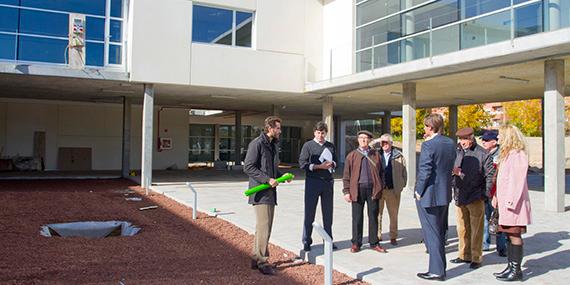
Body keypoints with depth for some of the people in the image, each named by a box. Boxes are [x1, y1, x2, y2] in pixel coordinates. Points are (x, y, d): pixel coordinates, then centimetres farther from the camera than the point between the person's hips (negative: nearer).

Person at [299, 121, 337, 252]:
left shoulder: (331, 146, 14)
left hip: (328, 182, 4)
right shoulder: (308, 146, 0)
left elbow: (336, 162, 19)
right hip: (313, 182, -4)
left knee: (328, 213, 10)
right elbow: (302, 163, -7)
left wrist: (332, 164, -5)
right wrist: (319, 166, -15)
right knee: (309, 213, 0)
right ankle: (306, 242, 8)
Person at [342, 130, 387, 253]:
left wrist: (380, 188, 5)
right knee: (357, 218, 3)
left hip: (373, 189, 1)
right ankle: (356, 243, 13)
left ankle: (374, 243, 15)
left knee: (373, 217, 5)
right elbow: (346, 175, 4)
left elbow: (381, 172, 13)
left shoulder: (376, 155, 12)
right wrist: (346, 191, -3)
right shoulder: (352, 155, 7)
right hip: (358, 189, -1)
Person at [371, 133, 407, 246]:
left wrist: (402, 185, 2)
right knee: (377, 214, 4)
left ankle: (393, 237, 16)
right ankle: (377, 236, 14)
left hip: (393, 190, -1)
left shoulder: (398, 156, 4)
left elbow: (404, 172, 8)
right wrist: (374, 142, -3)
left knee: (393, 214, 6)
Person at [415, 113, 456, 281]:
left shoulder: (428, 145, -19)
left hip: (429, 195, -8)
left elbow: (424, 171, -19)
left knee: (432, 233, 1)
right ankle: (440, 266, 28)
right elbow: (450, 167, 11)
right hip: (445, 194, 8)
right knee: (440, 232, 18)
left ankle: (436, 271, 7)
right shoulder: (451, 143, 5)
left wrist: (419, 191, -10)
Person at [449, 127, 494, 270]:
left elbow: (490, 175, -5)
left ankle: (476, 258, 10)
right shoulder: (456, 152, 7)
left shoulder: (482, 154, -6)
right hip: (460, 197, 5)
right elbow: (451, 170, 16)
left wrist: (485, 193, -9)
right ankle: (464, 255, 25)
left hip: (475, 198, -5)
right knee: (462, 228, 13)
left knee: (476, 229, 0)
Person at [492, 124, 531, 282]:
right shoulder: (506, 154, 17)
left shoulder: (518, 155, -14)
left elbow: (518, 181, -20)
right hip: (505, 202, 10)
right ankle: (511, 267, 20)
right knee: (509, 235, 12)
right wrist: (496, 197, 17)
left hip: (514, 203, -10)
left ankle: (516, 270, 3)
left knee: (514, 235, -4)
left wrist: (511, 201, -22)